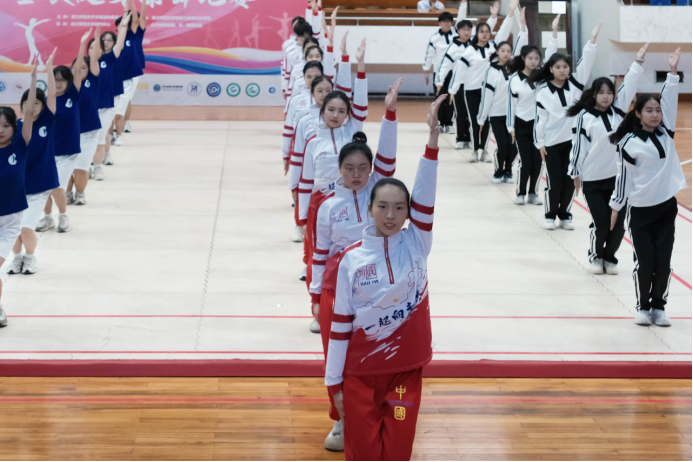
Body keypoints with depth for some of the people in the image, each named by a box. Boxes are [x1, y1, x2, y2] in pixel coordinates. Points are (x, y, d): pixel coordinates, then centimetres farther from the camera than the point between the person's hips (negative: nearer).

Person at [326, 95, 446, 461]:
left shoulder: (416, 245, -3)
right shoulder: (351, 259, -6)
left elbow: (425, 195, -16)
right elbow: (340, 323, -1)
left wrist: (433, 135, -28)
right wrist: (334, 382, 0)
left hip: (405, 368, 1)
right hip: (359, 372, -1)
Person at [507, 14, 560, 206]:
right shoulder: (514, 79, -7)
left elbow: (550, 54, -11)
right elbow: (511, 103, -3)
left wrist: (554, 31, -22)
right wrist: (511, 127, -2)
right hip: (522, 124, -2)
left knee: (538, 160, 3)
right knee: (525, 160, -4)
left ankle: (533, 193, 15)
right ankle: (520, 193, 11)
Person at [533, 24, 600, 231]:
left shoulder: (575, 83, 2)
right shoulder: (544, 92, -5)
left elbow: (585, 63, -9)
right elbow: (540, 119, -3)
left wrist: (593, 40, -20)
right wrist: (540, 143, -4)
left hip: (573, 140, 3)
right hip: (552, 143, -3)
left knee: (570, 181, 4)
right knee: (554, 181, -2)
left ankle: (565, 215, 19)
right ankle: (550, 215, 15)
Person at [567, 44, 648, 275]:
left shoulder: (618, 110, 7)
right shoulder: (584, 117, -5)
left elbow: (628, 87, 1)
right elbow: (578, 146, -3)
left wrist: (638, 61, -4)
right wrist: (576, 173, -4)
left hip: (618, 176, 4)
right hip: (592, 179, -4)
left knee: (618, 222, 0)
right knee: (601, 222, -6)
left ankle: (610, 257, 21)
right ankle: (595, 256, 20)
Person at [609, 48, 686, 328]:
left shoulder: (666, 133, 6)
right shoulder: (630, 143, -6)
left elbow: (670, 102, -2)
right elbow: (624, 176, -2)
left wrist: (673, 72, -7)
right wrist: (616, 206, 1)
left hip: (666, 207, 4)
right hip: (640, 210, -4)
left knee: (663, 261, 2)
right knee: (644, 261, -2)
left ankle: (659, 306, 14)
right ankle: (643, 307, 13)